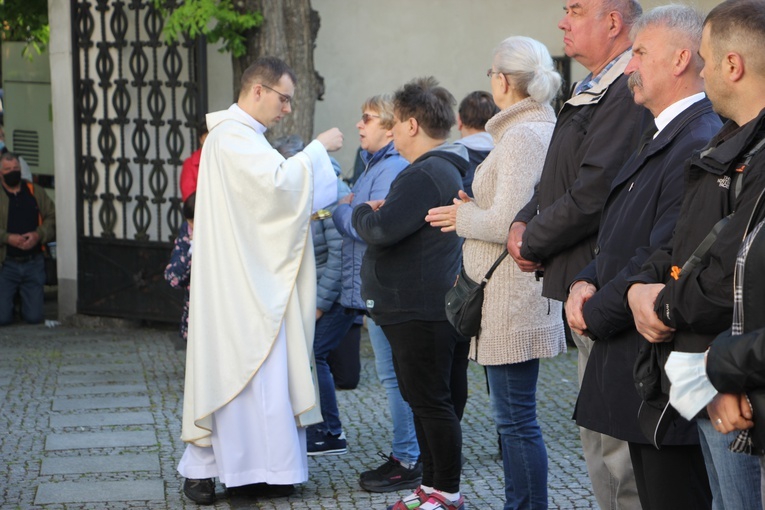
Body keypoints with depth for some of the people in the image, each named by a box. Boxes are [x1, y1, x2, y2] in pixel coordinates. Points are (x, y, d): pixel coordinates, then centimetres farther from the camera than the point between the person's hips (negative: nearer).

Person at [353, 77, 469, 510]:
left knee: (431, 401, -4)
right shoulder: (451, 169, 17)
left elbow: (382, 230, -25)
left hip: (422, 310, -11)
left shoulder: (425, 175, -19)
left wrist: (362, 212, -4)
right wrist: (380, 212, 7)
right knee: (426, 399, 16)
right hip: (422, 306, 11)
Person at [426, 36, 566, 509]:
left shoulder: (522, 136, -16)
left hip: (512, 296, -10)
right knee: (514, 414, 15)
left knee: (517, 418, -5)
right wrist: (474, 211, 12)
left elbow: (506, 223, -22)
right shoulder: (546, 129, 15)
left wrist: (464, 216, -5)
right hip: (519, 290, 10)